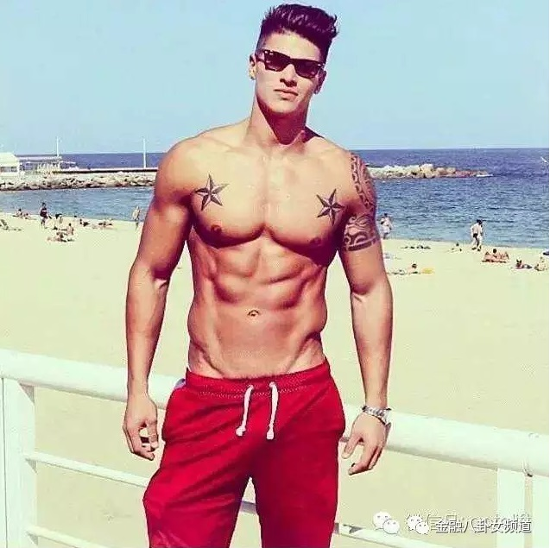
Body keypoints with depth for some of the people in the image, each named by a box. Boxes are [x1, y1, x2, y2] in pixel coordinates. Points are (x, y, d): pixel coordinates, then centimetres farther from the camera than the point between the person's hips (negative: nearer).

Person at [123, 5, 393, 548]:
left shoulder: (345, 175, -1)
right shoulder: (192, 161, -2)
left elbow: (370, 291, 6)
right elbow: (150, 274, 4)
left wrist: (376, 406, 2)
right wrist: (137, 391, 0)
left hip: (307, 403, 1)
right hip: (206, 401, 0)